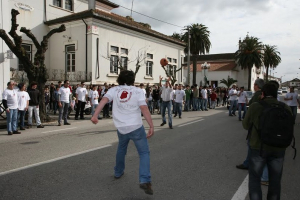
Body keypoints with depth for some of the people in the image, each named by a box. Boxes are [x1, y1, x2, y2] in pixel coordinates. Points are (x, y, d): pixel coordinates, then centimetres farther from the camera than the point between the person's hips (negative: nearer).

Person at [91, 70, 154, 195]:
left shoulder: (114, 90, 5)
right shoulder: (138, 91, -2)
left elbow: (104, 100, -11)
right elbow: (144, 109, -12)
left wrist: (95, 115, -19)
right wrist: (151, 126, -12)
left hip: (121, 128, 4)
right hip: (136, 127, -3)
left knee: (121, 150, 29)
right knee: (144, 153, 4)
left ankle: (118, 172, 43)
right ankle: (145, 181, -11)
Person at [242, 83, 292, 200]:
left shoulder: (255, 107, -13)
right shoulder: (285, 108, -5)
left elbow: (246, 125, -2)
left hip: (258, 148, -3)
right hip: (278, 149, 3)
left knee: (254, 178, 13)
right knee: (275, 181, 18)